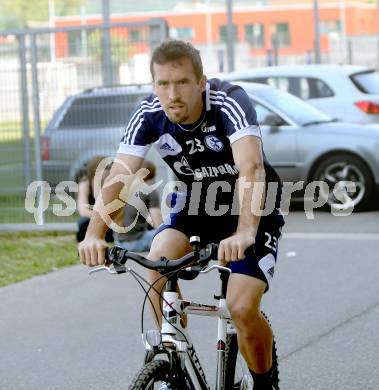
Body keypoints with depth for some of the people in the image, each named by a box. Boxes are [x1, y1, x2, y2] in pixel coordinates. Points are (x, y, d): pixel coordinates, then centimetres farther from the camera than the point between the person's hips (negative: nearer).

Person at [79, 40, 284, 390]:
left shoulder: (229, 103, -31)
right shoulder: (149, 115, -18)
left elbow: (252, 168, -45)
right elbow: (118, 176, -26)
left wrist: (244, 233, -61)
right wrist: (95, 234, -43)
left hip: (252, 208, -4)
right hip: (198, 203, 4)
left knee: (242, 307, -19)